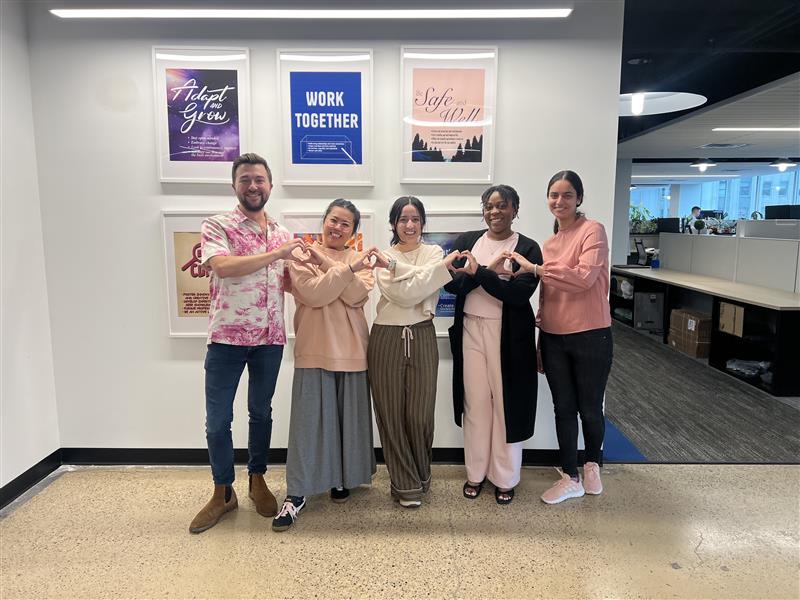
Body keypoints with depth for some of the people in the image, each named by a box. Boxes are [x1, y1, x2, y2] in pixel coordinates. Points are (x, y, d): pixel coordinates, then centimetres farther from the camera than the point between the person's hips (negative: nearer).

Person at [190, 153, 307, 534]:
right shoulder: (216, 226, -4)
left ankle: (257, 481, 34)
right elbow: (223, 266, -23)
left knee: (261, 413, 16)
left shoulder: (282, 233, 11)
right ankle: (223, 492, 24)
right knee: (218, 419, 5)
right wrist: (276, 254, -22)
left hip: (270, 339, 4)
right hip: (227, 337, -3)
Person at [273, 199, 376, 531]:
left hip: (351, 350, 3)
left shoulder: (360, 259, 9)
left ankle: (341, 477, 31)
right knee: (309, 419, 0)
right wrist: (346, 267, -17)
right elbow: (313, 293, -15)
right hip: (314, 349, -2)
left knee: (348, 416, 11)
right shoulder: (301, 255, 1)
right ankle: (297, 492, 9)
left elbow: (357, 295, -10)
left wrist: (326, 262, -14)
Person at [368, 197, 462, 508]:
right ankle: (405, 484, 21)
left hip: (422, 338, 0)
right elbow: (400, 294, -12)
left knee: (420, 415, 3)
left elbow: (414, 291, -10)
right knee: (392, 414, 4)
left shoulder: (433, 251, 7)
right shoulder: (384, 257, 7)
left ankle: (419, 477, 28)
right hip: (387, 339, 0)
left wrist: (395, 266, -16)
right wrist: (442, 266, -14)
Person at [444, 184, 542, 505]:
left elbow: (521, 293, -16)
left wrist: (479, 272, -21)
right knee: (475, 403, 10)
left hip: (509, 336, -2)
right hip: (470, 331, 3)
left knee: (507, 403, 6)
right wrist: (489, 270, -19)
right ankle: (476, 473, 26)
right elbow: (451, 283, -7)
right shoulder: (466, 241, 6)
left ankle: (505, 478, 22)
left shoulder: (528, 248, -3)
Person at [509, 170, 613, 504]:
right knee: (563, 408, 12)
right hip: (554, 337, 5)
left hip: (590, 337, -5)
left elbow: (585, 277, -23)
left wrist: (534, 268, -23)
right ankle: (571, 478, 27)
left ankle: (592, 465, 39)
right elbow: (548, 292, 12)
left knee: (590, 409, 11)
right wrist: (541, 331, 10)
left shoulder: (592, 231, -8)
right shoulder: (550, 242, 10)